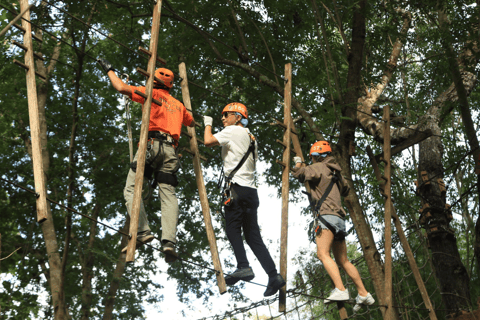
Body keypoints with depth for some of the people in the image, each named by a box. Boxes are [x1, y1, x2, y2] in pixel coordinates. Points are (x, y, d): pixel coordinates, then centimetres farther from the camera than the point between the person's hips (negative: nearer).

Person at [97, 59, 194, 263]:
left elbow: (121, 87, 7)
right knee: (168, 195, -4)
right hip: (170, 150, 5)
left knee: (131, 189, -5)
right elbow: (192, 123, 45)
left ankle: (142, 232, -22)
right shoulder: (179, 105, 28)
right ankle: (169, 241, -21)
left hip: (152, 144, -5)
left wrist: (108, 69, 23)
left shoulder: (153, 93, 13)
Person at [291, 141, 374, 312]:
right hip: (339, 219, 9)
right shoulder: (335, 172, 26)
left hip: (327, 215, -9)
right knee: (343, 260, 12)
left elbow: (299, 174, -10)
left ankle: (340, 290, -35)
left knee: (323, 254, -20)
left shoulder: (319, 167, 1)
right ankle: (363, 294, 10)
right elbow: (345, 189, 42)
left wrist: (298, 163, 10)